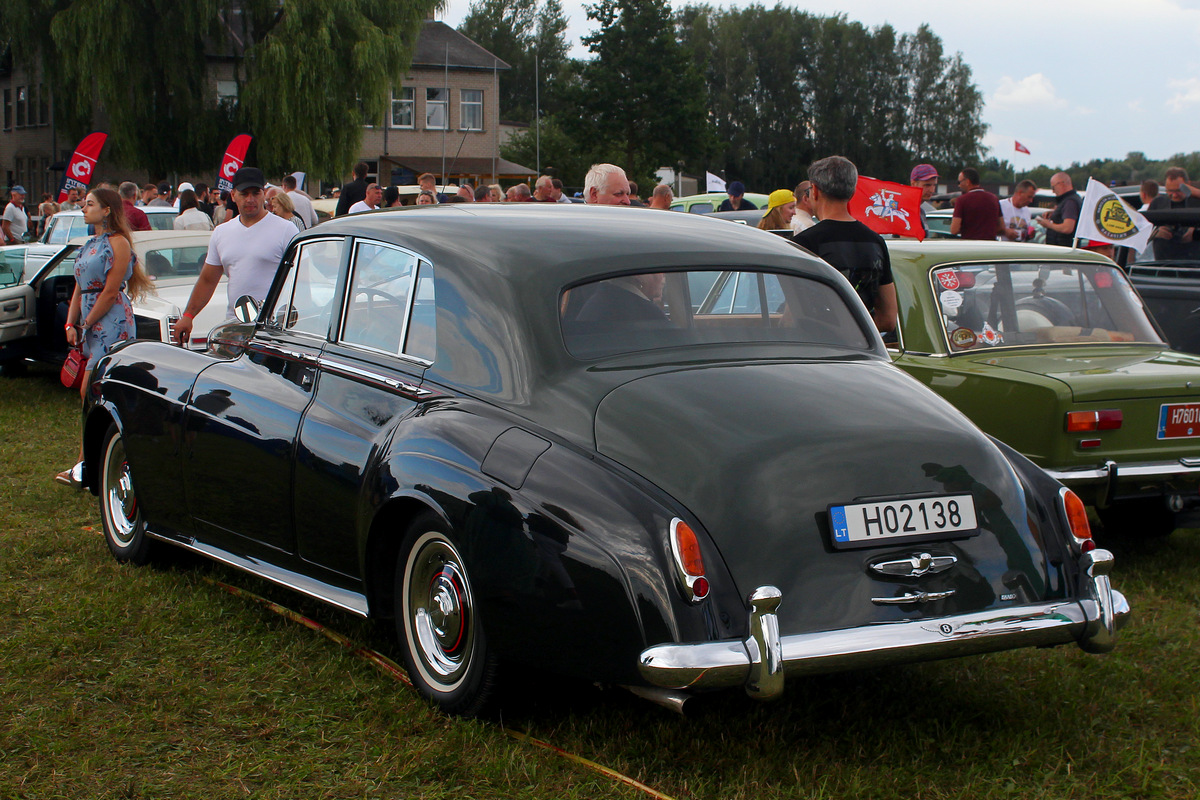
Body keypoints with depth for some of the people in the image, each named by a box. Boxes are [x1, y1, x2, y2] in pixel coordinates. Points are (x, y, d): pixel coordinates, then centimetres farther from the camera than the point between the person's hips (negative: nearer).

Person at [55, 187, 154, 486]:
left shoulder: (118, 243, -9)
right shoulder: (89, 245, 18)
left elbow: (110, 293, -14)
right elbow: (80, 289, 16)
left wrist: (86, 324, -11)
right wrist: (71, 324, 4)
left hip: (112, 324, -9)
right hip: (90, 327, 9)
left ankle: (84, 466, -9)